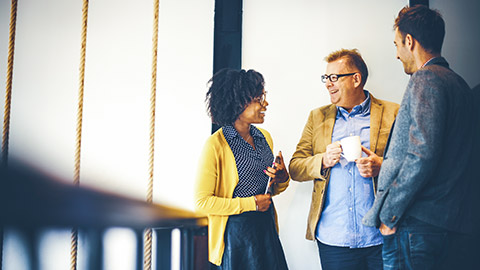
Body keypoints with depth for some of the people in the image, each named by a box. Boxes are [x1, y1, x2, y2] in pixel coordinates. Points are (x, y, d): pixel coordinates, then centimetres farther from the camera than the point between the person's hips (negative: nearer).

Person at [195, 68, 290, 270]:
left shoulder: (264, 137, 8)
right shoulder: (216, 145, -14)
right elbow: (202, 202, -16)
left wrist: (282, 178, -2)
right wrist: (250, 203, -15)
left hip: (267, 228, 7)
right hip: (235, 233, -6)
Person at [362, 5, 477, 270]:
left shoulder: (425, 79, -11)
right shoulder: (458, 83, 17)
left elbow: (423, 154, -22)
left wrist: (388, 213, -15)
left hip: (416, 224, -9)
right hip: (447, 223, 9)